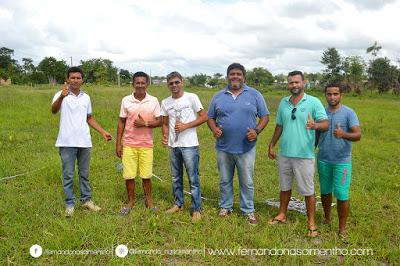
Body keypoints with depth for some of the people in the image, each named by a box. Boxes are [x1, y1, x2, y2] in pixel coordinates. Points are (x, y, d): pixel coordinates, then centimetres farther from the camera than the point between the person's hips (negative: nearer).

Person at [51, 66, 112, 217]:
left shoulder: (86, 97, 9)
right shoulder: (61, 95, -6)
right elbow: (54, 110, -26)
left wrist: (103, 132, 10)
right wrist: (62, 96, -45)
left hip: (84, 142, 4)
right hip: (67, 142, -4)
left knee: (84, 174, 14)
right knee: (68, 175, 5)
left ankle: (86, 200, 27)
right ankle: (70, 204, 17)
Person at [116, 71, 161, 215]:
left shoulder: (154, 101, -1)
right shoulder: (126, 100, 0)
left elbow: (159, 121, 1)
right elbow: (121, 122, 4)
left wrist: (145, 123, -17)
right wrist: (118, 143, 1)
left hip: (146, 144, 0)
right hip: (129, 144, 1)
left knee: (146, 176, 6)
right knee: (129, 176, 5)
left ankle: (149, 202, 24)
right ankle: (131, 202, 24)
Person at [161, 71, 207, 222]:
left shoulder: (191, 97, -6)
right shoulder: (165, 102, 8)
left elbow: (204, 117, -6)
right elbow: (165, 123, 15)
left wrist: (185, 126, -15)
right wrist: (165, 136, -5)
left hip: (189, 145, -5)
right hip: (172, 145, 5)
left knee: (193, 178, 0)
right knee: (176, 177, 16)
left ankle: (196, 209, 11)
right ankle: (178, 204, 31)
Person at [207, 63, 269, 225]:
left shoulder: (254, 95, 1)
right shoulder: (218, 97, 5)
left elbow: (265, 116, 3)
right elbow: (210, 118, 11)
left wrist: (257, 131, -13)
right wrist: (214, 129, -10)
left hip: (246, 148, -1)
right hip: (223, 147, 2)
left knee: (247, 182, 8)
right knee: (225, 180, 15)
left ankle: (248, 210, 24)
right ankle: (225, 207, 32)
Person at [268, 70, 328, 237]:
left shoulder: (314, 102, -7)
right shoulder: (283, 103, 8)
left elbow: (326, 124, -15)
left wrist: (315, 125, -37)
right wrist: (271, 146, 16)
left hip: (304, 155, -5)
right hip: (284, 153, 5)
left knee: (308, 191, 5)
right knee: (285, 187, 18)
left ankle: (311, 222, 19)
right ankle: (282, 215, 34)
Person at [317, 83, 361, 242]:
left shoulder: (348, 113, -7)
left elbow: (358, 135, -16)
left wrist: (343, 134, -37)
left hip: (342, 161, -4)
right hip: (323, 160, 4)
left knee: (342, 195, -4)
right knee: (325, 192, 15)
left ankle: (342, 229, 12)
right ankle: (327, 219, 35)